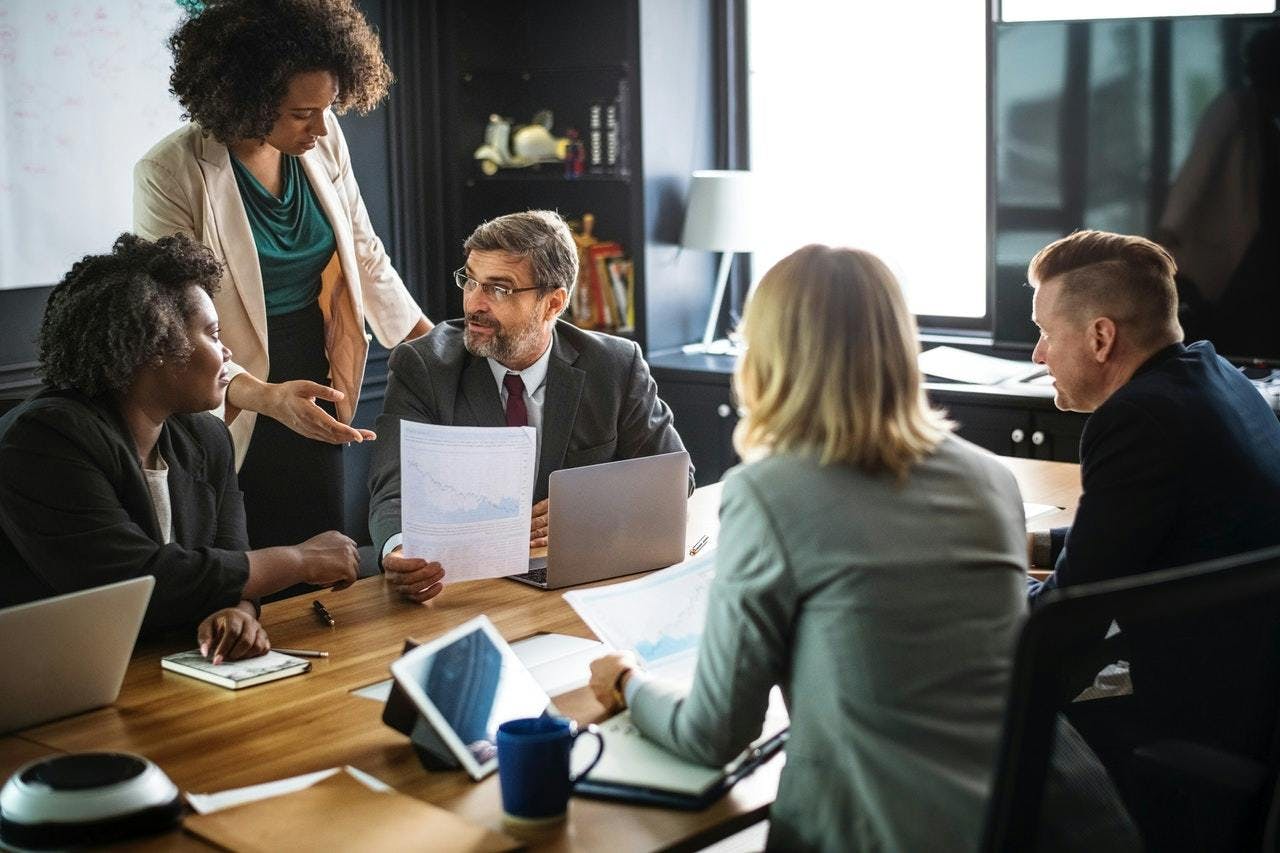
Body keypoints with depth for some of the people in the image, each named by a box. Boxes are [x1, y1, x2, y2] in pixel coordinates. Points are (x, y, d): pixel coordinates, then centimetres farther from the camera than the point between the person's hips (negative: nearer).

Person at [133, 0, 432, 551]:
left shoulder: (323, 142, -2)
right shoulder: (169, 175, -17)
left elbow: (365, 256, 9)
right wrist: (265, 396, -35)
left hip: (316, 400, 5)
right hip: (235, 417, -5)